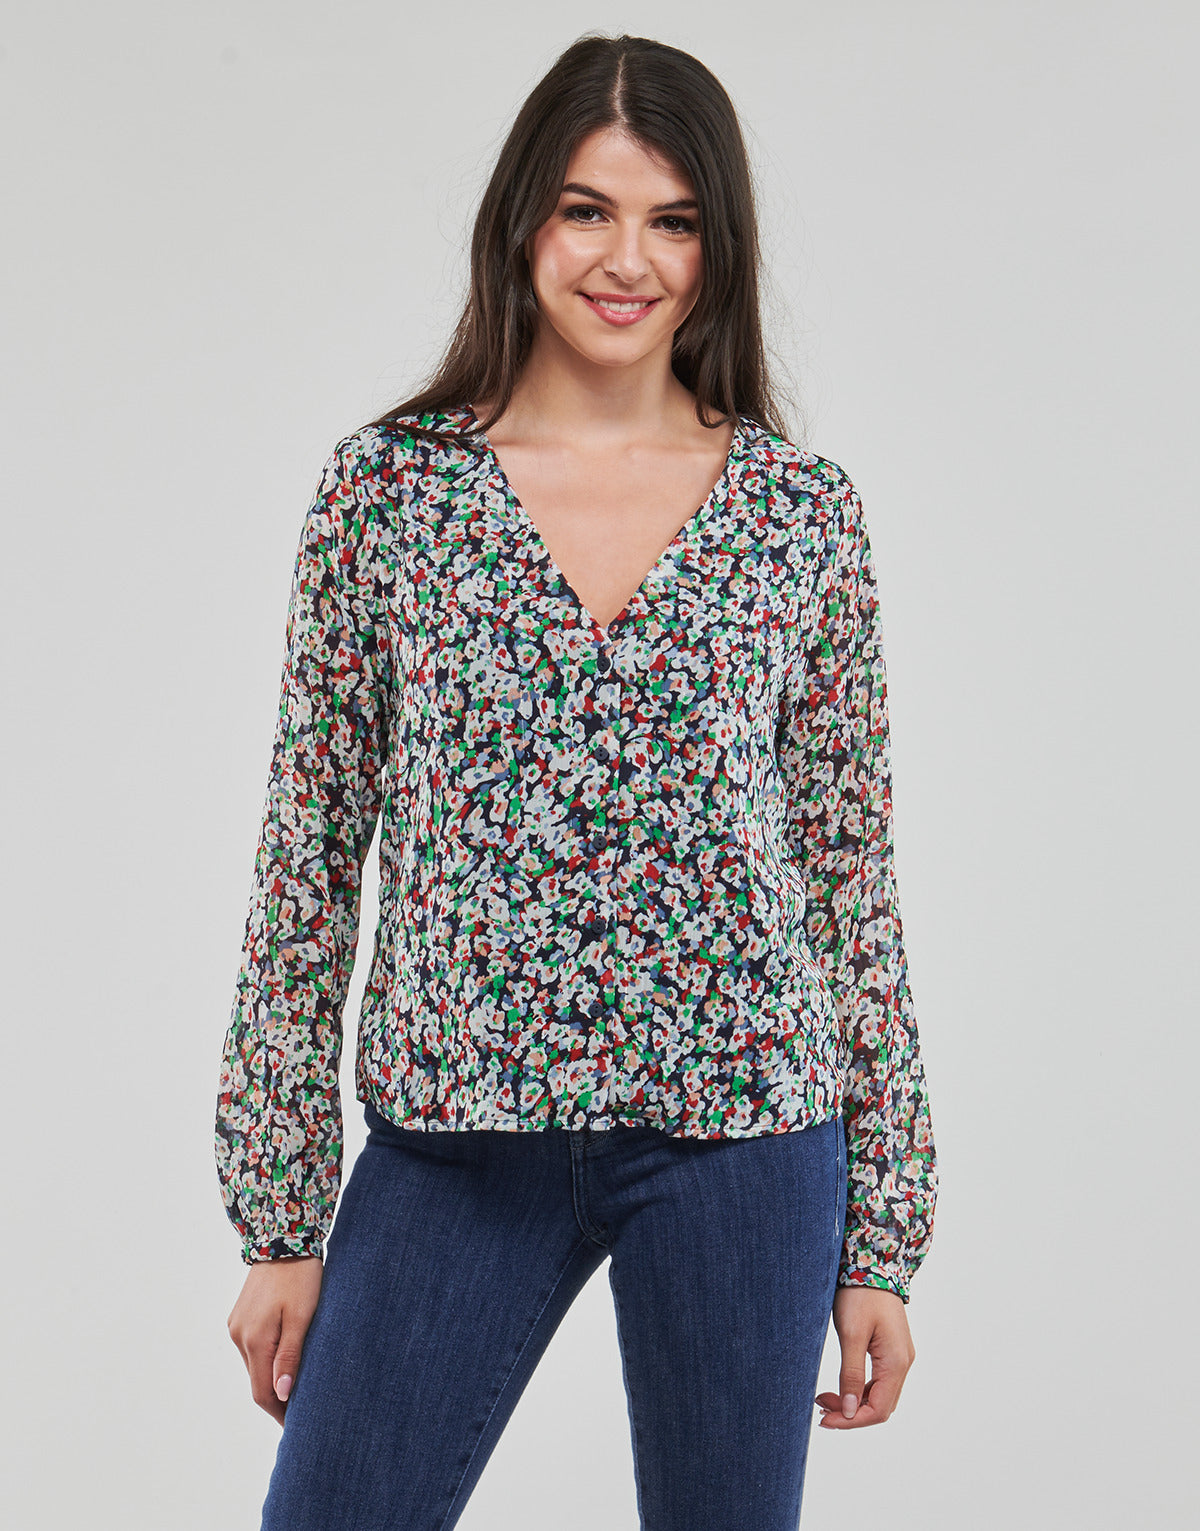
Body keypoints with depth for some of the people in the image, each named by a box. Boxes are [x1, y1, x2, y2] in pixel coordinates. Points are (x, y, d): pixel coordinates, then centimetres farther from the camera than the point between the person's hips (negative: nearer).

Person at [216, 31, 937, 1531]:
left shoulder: (804, 512, 1)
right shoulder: (385, 487, 0)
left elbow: (852, 875, 4)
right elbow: (306, 860, 1)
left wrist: (884, 1232, 4)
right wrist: (278, 1217, 1)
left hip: (740, 1129, 1)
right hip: (456, 1130, 0)